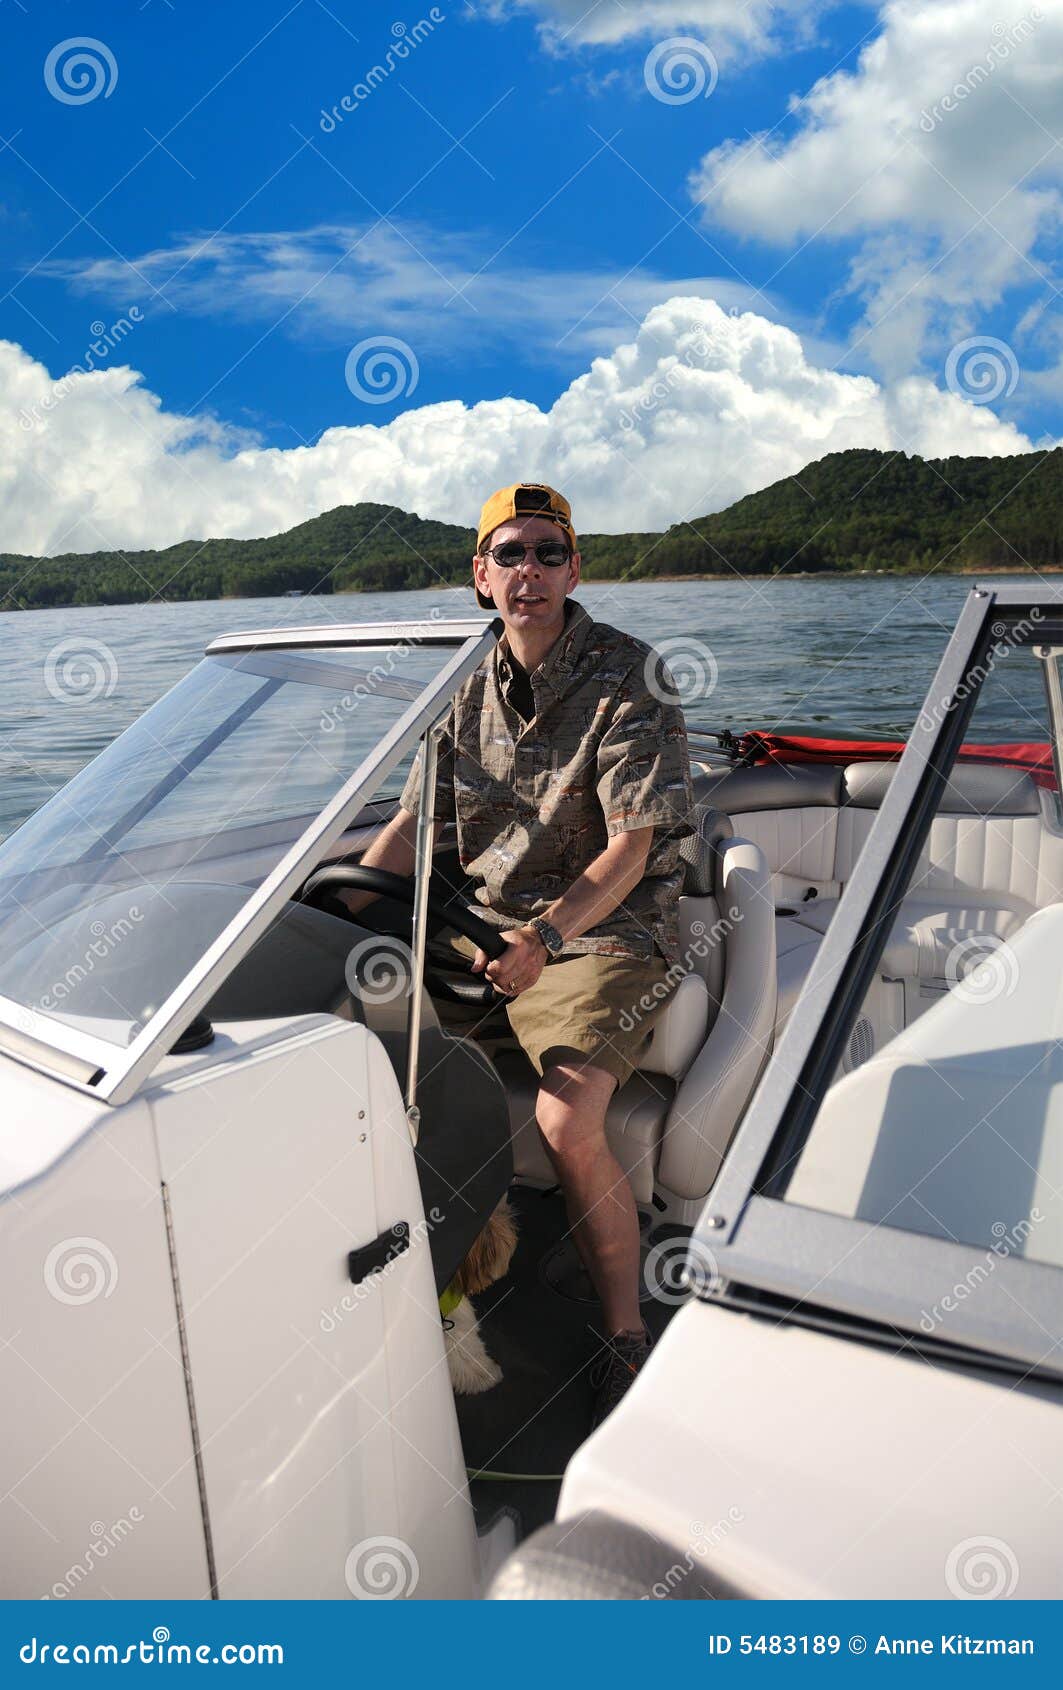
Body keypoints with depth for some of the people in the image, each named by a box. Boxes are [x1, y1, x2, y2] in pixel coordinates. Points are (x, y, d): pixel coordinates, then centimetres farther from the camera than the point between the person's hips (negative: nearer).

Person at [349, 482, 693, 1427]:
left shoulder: (627, 677, -10)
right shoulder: (473, 687, 8)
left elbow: (629, 849, -17)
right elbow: (411, 825, 10)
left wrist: (546, 938, -31)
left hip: (607, 931, -6)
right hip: (491, 925, 6)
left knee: (566, 1121, -29)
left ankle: (626, 1336, -2)